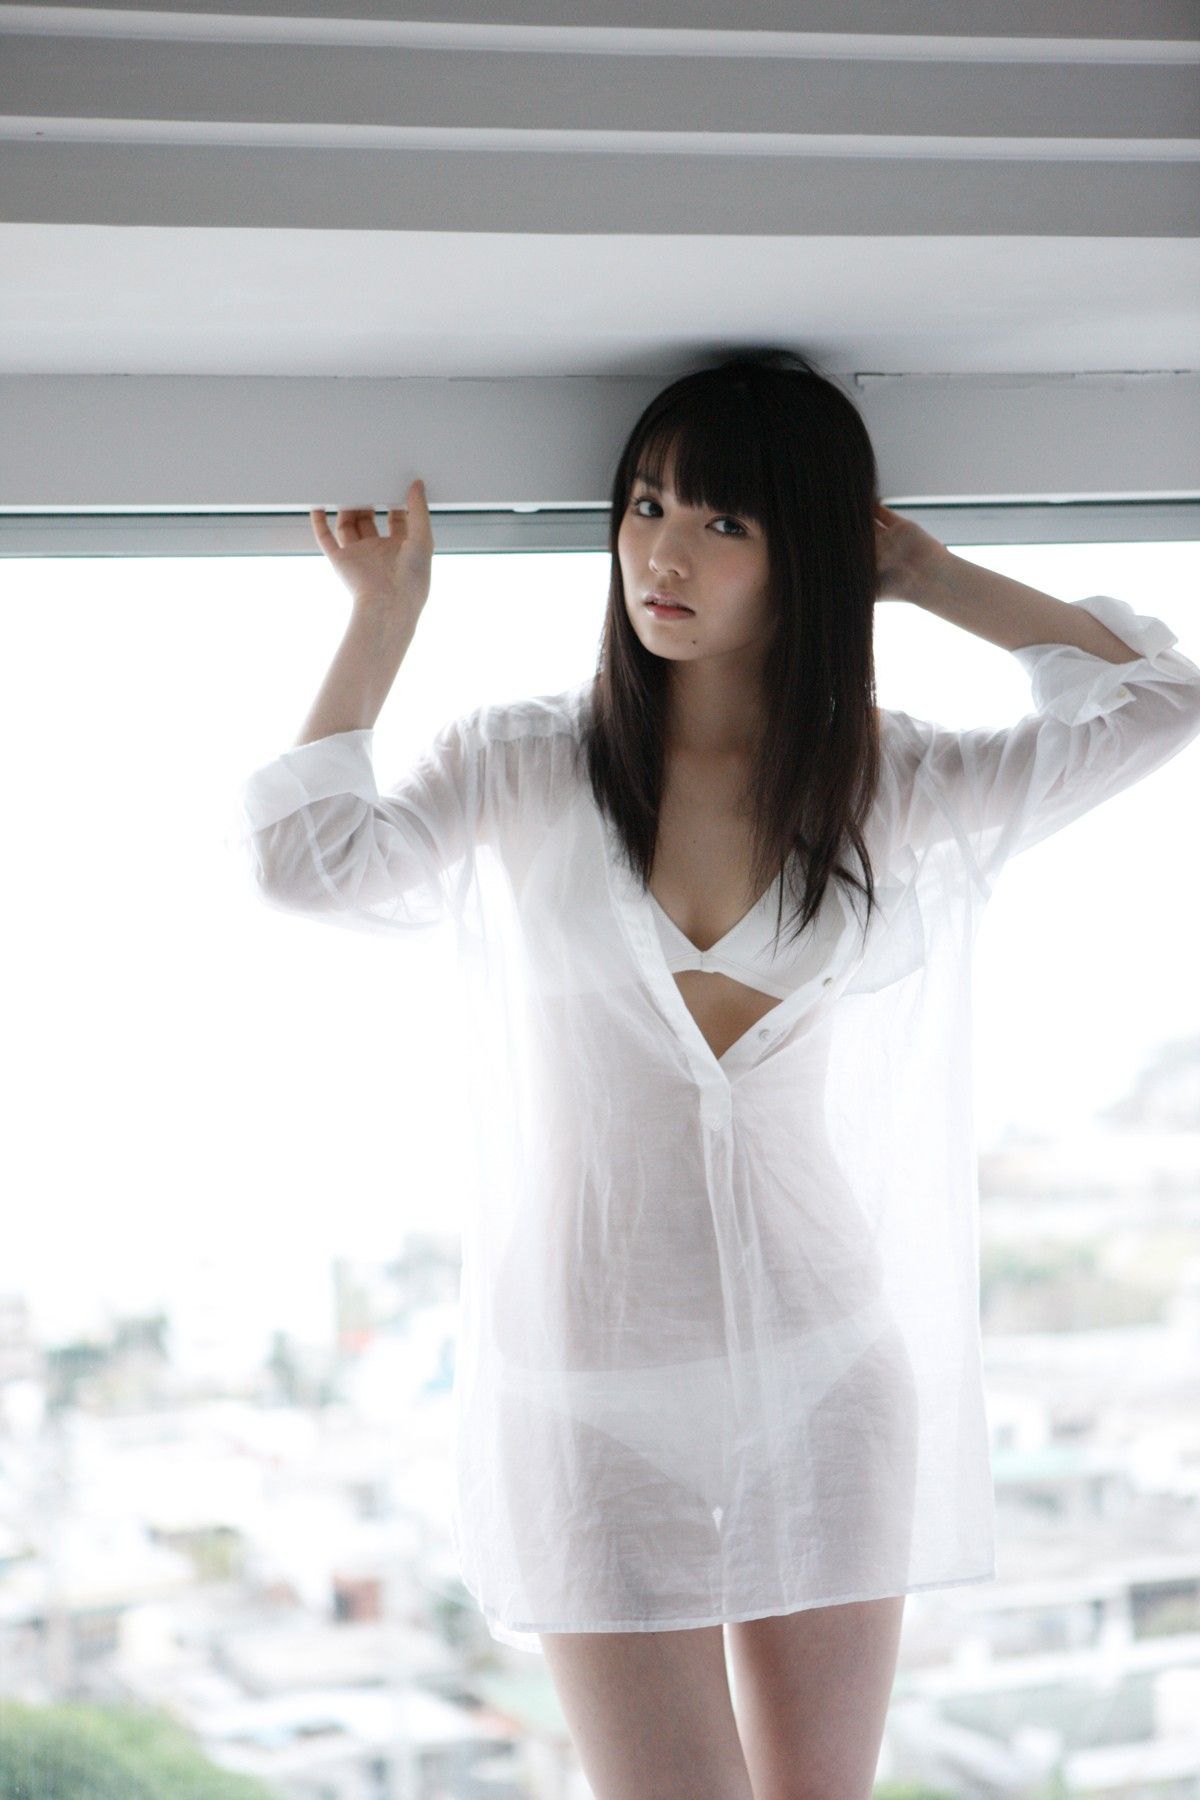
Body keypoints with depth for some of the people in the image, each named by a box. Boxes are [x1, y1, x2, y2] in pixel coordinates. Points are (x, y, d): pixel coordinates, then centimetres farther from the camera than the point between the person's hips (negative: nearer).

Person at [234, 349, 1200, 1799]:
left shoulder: (890, 788, 3)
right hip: (589, 1386, -2)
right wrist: (385, 614, -8)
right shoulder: (518, 767, -1)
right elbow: (311, 863, -17)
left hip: (822, 1370, 2)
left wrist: (925, 575, 0)